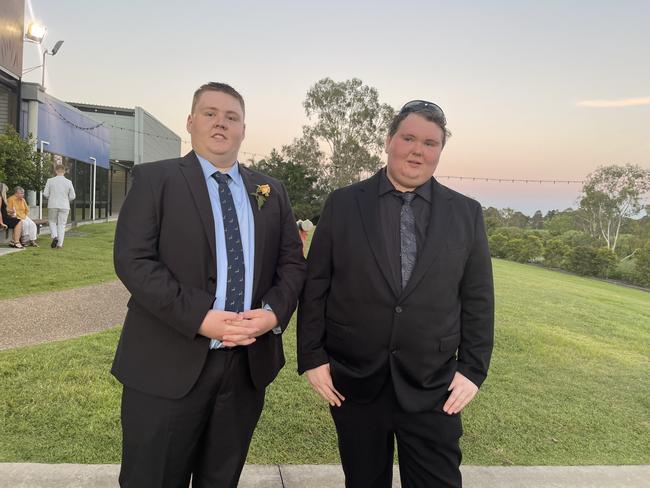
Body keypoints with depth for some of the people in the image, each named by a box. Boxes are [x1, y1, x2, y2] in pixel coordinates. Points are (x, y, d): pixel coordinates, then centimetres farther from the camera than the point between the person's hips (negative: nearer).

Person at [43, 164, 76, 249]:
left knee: (52, 222, 19)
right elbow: (72, 196, -2)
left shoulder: (50, 181, -4)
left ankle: (54, 236, -3)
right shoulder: (68, 182, -4)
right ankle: (59, 244, 5)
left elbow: (45, 194, -4)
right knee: (61, 224, 6)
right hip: (64, 206, 0)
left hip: (52, 205, 0)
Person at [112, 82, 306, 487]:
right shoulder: (155, 179, -1)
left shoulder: (272, 192, 11)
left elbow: (293, 262, 9)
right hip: (169, 365, -3)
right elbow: (133, 260, -11)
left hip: (248, 364, 4)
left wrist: (274, 312, -11)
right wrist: (200, 318, -21)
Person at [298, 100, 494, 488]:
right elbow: (315, 286, -1)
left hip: (432, 385, 1)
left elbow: (477, 299, 4)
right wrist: (312, 357, -3)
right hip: (352, 379, 0)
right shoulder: (343, 204, -2)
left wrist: (473, 369, 0)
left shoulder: (466, 213, 2)